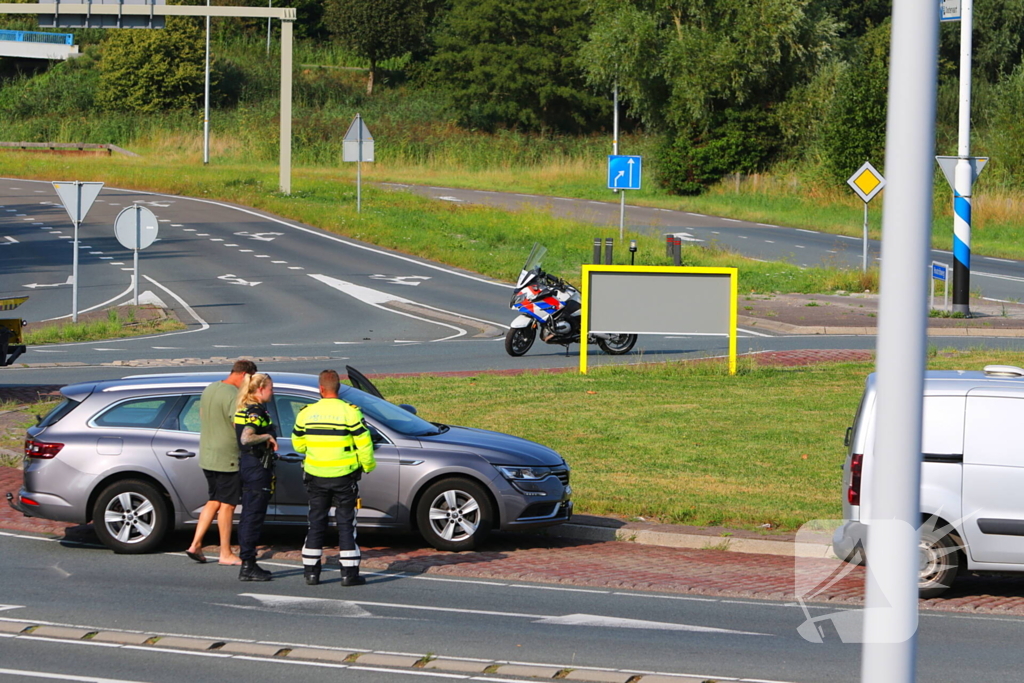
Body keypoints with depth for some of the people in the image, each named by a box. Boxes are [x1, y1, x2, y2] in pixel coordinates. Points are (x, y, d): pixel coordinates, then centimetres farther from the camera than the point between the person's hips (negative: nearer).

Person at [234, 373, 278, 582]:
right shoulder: (256, 411, -17)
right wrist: (268, 436, -17)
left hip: (246, 464, 10)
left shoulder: (244, 409, 13)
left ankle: (249, 564, 19)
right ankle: (247, 566, -5)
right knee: (254, 516, -6)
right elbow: (246, 438, -30)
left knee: (248, 516, 13)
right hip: (257, 466, -10)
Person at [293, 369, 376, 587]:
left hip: (316, 477, 2)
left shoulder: (306, 413, -1)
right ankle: (349, 573, 2)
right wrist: (368, 466, 7)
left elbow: (298, 444, 9)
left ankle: (311, 572, 12)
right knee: (346, 524, 4)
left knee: (316, 523, 11)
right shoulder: (349, 412, -11)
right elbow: (364, 444, -10)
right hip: (344, 477, -2)